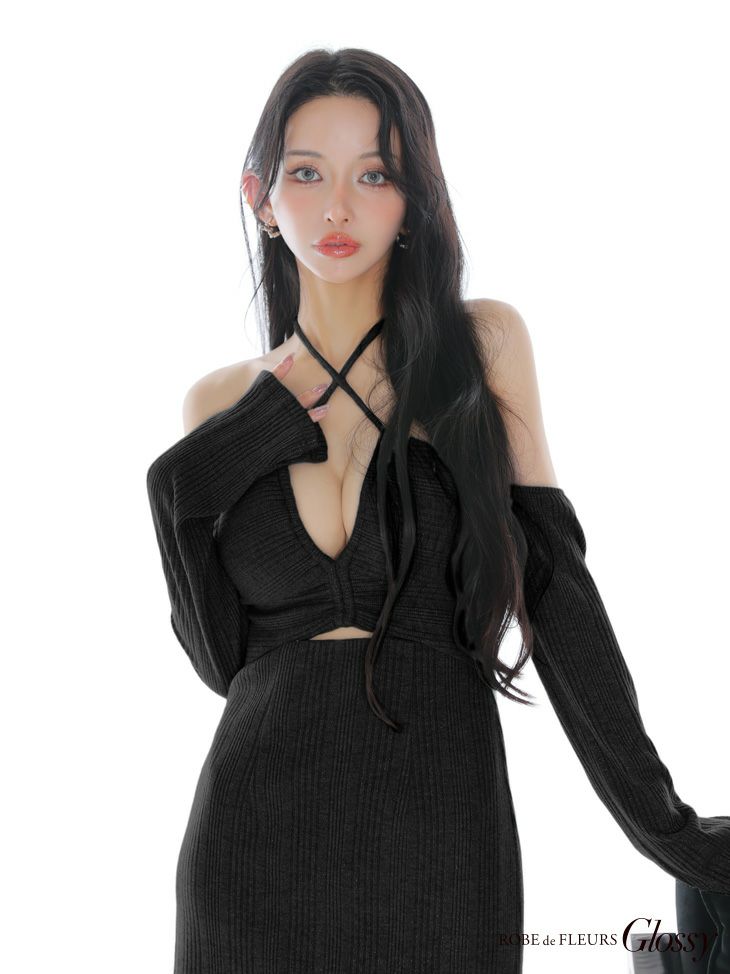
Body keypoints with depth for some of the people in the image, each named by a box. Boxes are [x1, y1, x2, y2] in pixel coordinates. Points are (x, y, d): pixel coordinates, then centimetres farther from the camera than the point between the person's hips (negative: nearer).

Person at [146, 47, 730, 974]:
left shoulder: (482, 345, 0)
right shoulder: (222, 406, 5)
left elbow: (549, 583, -1)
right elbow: (222, 655, 5)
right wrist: (188, 492, -10)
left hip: (443, 835, -1)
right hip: (258, 835, 2)